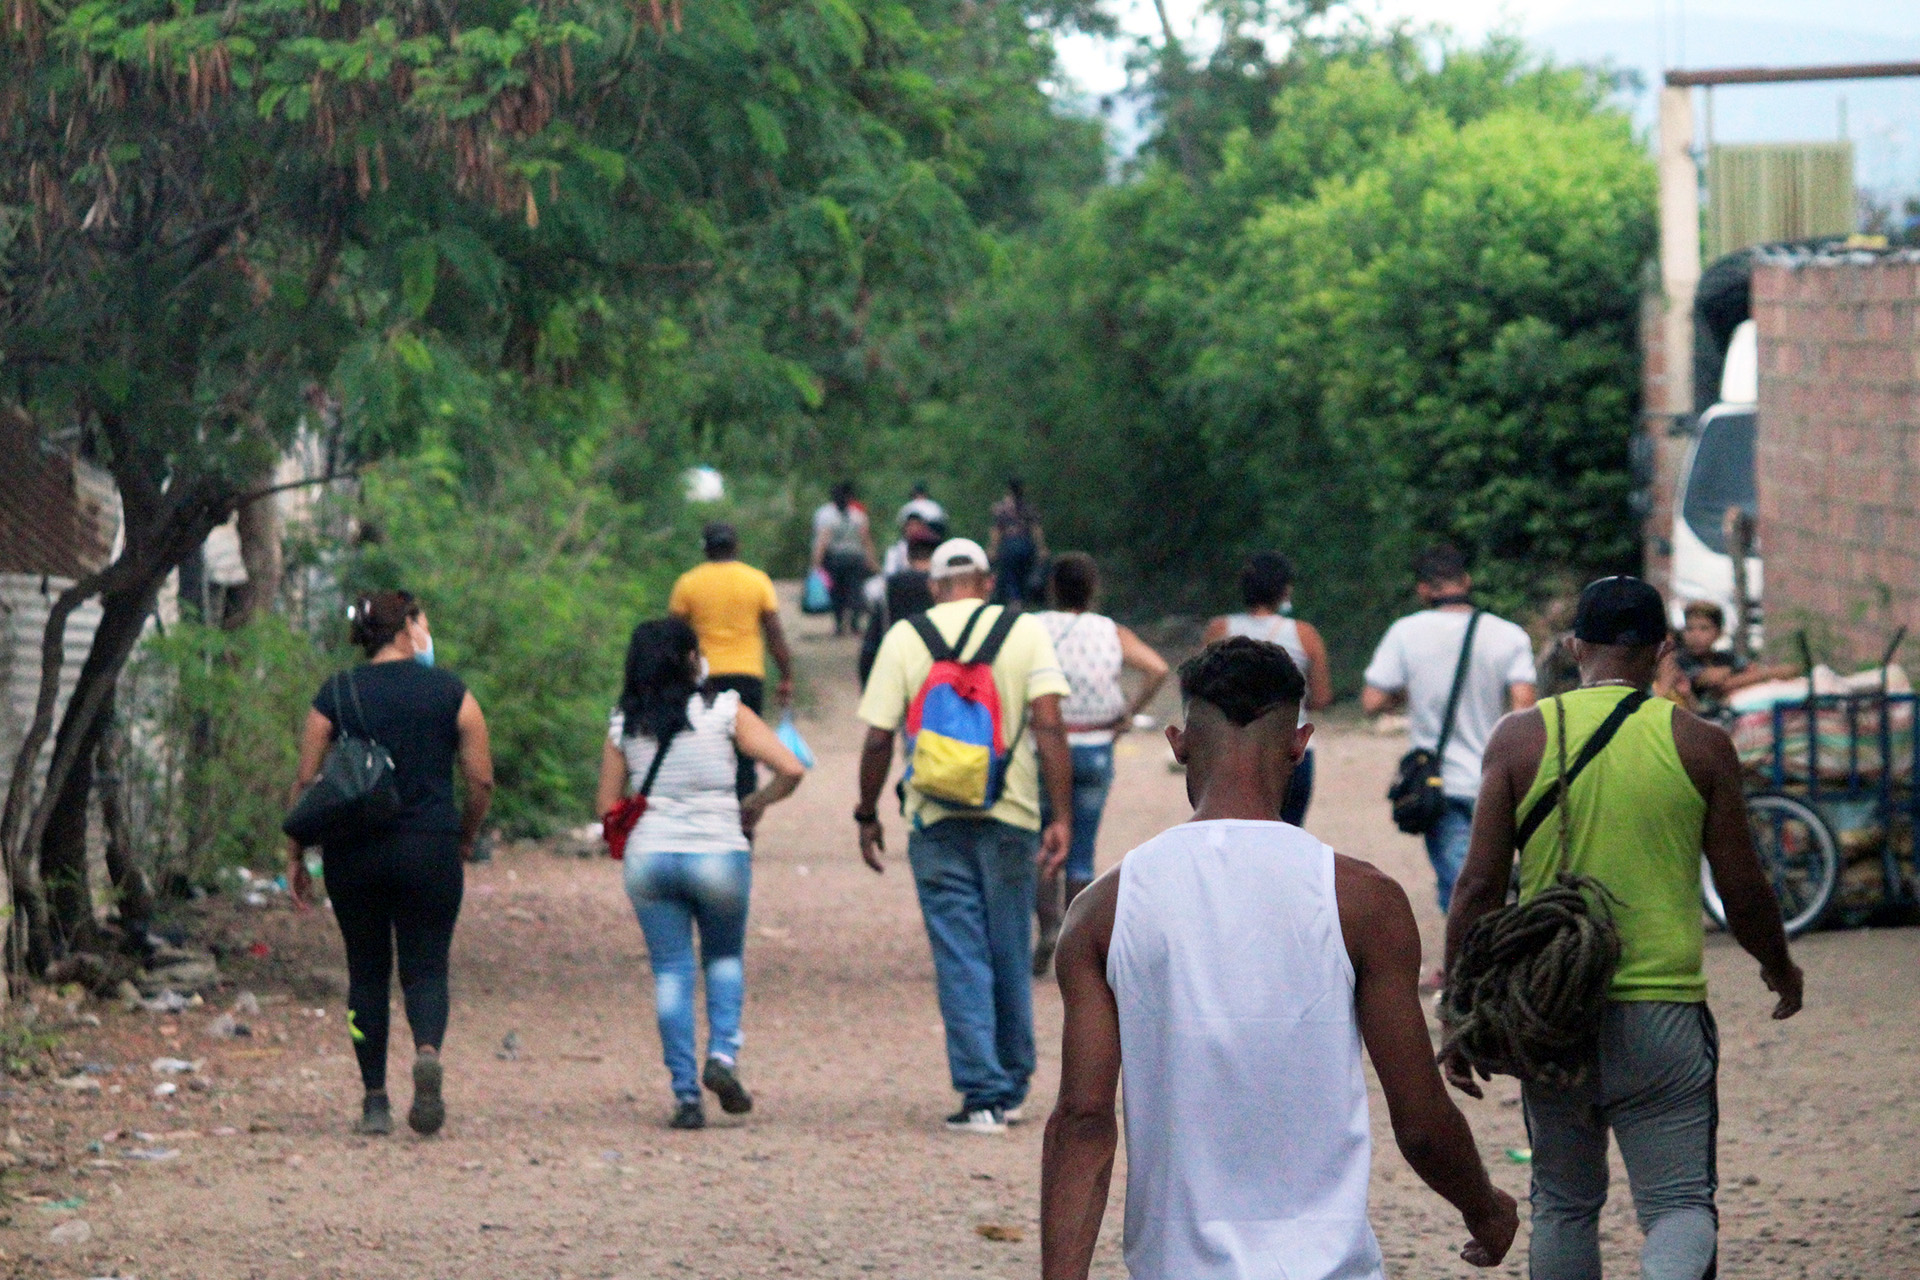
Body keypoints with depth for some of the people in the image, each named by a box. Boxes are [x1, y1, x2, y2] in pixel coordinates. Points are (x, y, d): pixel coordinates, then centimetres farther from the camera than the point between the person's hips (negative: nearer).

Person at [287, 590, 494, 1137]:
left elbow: (305, 783, 1)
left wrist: (295, 855, 9)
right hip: (429, 847, -1)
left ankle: (375, 1101, 8)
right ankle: (428, 1052, -26)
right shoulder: (448, 691, 1)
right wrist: (464, 838, 16)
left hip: (353, 850, 1)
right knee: (425, 967, 4)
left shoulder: (336, 695, 4)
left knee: (367, 973, 11)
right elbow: (482, 780, 0)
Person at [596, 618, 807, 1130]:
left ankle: (685, 1093, 1)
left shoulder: (624, 724, 4)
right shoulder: (725, 711, -2)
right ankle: (723, 1054, -2)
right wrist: (756, 804, 10)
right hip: (718, 853, -1)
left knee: (671, 972, 7)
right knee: (725, 958, 19)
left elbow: (607, 809, 8)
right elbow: (791, 769, -8)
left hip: (648, 857, 1)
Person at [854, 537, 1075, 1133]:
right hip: (1010, 817, 1)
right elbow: (1049, 730, -9)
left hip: (935, 820, -1)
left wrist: (867, 815, 9)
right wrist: (1062, 819, -9)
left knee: (960, 960, 0)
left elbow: (878, 738, -3)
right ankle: (1011, 1089, 23)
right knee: (1010, 955, 13)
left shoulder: (904, 639, 1)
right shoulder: (1024, 632, 0)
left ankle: (983, 1094, -7)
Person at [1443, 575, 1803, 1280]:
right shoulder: (1699, 744, -1)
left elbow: (1479, 887, -2)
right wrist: (1780, 968, 23)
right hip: (1661, 1010, -2)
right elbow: (1743, 892, 3)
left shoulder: (1521, 737, 0)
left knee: (1564, 1207, 17)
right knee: (1680, 1205, -1)